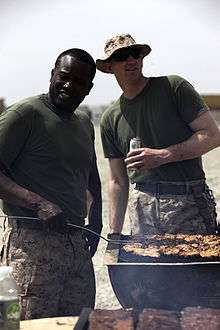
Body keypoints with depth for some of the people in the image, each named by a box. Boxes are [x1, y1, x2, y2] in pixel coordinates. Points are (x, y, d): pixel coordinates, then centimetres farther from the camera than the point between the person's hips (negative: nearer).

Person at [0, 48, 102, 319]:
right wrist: (39, 204, -23)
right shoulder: (25, 114, -6)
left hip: (77, 245, 7)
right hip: (31, 243, -7)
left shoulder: (85, 124, 18)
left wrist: (95, 221, 21)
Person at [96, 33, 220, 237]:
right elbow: (118, 180, 16)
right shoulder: (111, 119, 13)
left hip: (188, 205, -3)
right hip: (141, 207, 3)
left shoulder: (174, 87, 1)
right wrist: (114, 232, 9)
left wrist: (162, 156, -12)